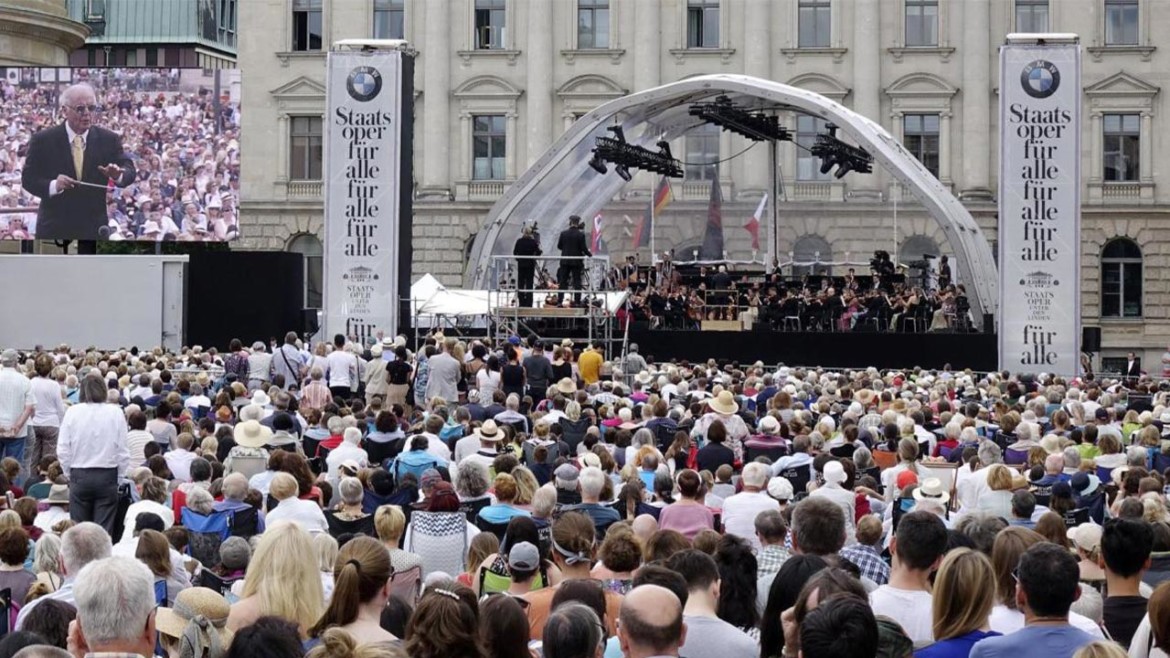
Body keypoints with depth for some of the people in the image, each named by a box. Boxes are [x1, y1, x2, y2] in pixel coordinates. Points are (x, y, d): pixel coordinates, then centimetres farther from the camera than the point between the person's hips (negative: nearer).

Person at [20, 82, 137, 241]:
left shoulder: (109, 139, 2)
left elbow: (129, 170, -2)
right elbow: (28, 178, -3)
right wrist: (53, 185, -24)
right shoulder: (43, 140, -2)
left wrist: (118, 175, -27)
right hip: (55, 230, -1)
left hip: (94, 230, 1)